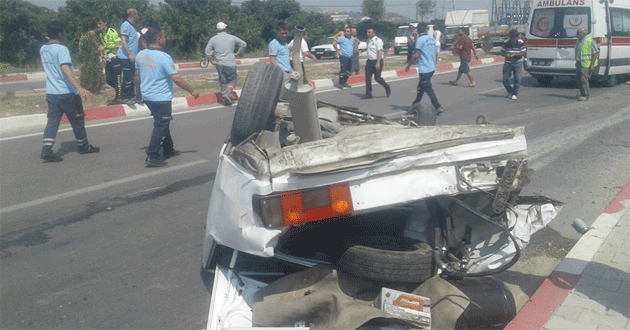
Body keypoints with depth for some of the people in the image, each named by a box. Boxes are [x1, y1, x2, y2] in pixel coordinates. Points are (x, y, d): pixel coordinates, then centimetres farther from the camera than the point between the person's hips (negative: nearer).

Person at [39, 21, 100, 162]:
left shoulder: (43, 49, 10)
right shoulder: (62, 49, -15)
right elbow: (66, 70, -27)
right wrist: (79, 88, -36)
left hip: (51, 93, 7)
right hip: (67, 93, -6)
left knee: (52, 121, 4)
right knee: (77, 120, 9)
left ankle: (46, 150, -7)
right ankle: (84, 146, 23)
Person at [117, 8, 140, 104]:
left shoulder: (131, 26, 17)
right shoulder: (126, 25, -12)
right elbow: (123, 41, -20)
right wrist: (130, 54, -23)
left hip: (131, 57, 9)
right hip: (126, 57, -9)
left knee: (132, 77, 13)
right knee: (127, 77, -5)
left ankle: (131, 95, 22)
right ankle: (125, 97, 2)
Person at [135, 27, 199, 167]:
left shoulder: (140, 55, 4)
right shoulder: (164, 57, -19)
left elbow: (137, 76, 14)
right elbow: (176, 78, -19)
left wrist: (141, 88, 31)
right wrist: (192, 91, -10)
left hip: (147, 96, 8)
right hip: (161, 98, -8)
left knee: (162, 123, 21)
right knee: (161, 126, -2)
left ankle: (168, 150, 33)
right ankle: (152, 157, -5)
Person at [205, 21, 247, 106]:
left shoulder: (213, 39, 5)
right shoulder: (232, 38, 3)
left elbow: (207, 51, 3)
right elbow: (244, 44, 9)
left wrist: (212, 61, 10)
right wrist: (237, 53, 15)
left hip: (219, 64, 2)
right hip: (230, 63, -2)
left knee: (223, 81, 11)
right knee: (232, 80, 9)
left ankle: (225, 101, 11)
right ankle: (227, 93, -16)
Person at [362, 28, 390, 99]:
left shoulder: (378, 40, -11)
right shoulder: (369, 40, 13)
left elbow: (380, 52, -18)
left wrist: (378, 63, -26)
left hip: (376, 61, -8)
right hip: (369, 61, 8)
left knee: (377, 78, -7)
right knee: (367, 78, 2)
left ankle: (387, 88, 18)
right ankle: (368, 94, 9)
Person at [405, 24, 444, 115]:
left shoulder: (420, 40, -14)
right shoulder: (432, 39, 9)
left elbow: (416, 55, -17)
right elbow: (435, 53, 15)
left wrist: (408, 65, -6)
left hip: (424, 69, -8)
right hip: (432, 67, 8)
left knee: (428, 89, -4)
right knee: (420, 87, 21)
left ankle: (438, 107, -8)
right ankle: (416, 104, 33)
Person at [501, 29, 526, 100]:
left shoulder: (521, 43, -7)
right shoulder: (506, 43, -4)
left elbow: (523, 53, -6)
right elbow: (502, 52, 2)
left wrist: (514, 55, -22)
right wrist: (506, 55, -21)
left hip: (517, 63, -1)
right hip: (508, 63, 2)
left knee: (517, 79, -10)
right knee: (505, 79, -2)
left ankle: (515, 93, 6)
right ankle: (510, 91, 23)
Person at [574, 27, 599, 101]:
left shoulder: (589, 41, -12)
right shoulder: (578, 41, 13)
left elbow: (595, 53, -13)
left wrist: (592, 64, -18)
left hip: (586, 64, -8)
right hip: (579, 63, 9)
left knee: (583, 80, -10)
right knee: (578, 79, 10)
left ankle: (585, 95, -3)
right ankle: (582, 93, 22)